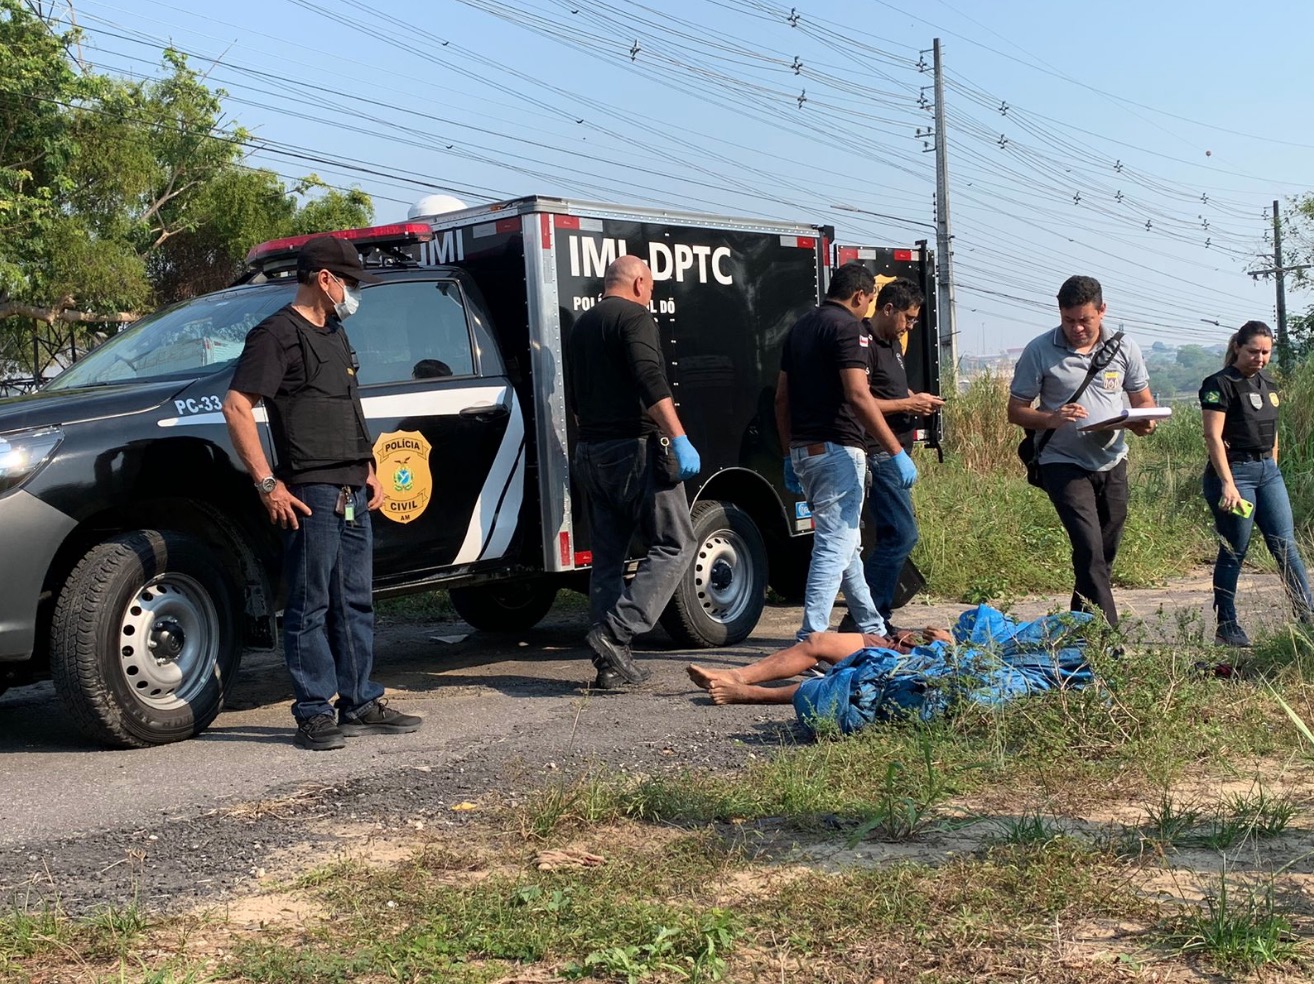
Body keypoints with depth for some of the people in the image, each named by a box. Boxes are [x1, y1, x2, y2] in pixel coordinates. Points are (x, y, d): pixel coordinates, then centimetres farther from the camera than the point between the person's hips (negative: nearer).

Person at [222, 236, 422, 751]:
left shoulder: (334, 333, 21)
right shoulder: (278, 333, -8)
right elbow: (237, 407, -15)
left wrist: (368, 470, 19)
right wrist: (267, 483, -18)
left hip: (353, 494, 9)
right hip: (311, 495, -9)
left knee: (355, 604, 12)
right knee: (311, 607, -3)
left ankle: (361, 705, 20)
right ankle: (314, 714, 2)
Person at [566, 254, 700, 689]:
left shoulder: (582, 325, 19)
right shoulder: (634, 316, -6)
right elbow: (651, 381, -22)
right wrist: (679, 438, -26)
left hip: (591, 453, 8)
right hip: (635, 448, -8)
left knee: (608, 556, 10)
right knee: (673, 546, -3)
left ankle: (612, 663, 10)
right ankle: (615, 633, -16)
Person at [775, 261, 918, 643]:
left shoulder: (801, 327, 16)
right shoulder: (846, 327, -10)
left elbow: (781, 398, 16)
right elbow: (858, 396, -20)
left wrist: (790, 455, 21)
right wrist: (897, 451, -19)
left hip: (804, 450, 9)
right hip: (837, 449, -9)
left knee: (846, 543, 19)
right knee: (834, 547, -8)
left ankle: (872, 629, 30)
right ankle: (811, 640, -13)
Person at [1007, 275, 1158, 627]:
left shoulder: (1124, 348, 2)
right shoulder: (1039, 351, -7)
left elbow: (1144, 399, 12)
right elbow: (1015, 411, -3)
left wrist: (1143, 421, -12)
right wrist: (1051, 419, -23)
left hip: (1111, 462, 5)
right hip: (1064, 463, -4)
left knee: (1106, 553, 11)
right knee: (1090, 549, -18)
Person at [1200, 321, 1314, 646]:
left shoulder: (1268, 385, 14)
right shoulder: (1220, 384, -9)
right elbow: (1213, 437, -15)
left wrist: (1271, 468, 15)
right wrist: (1228, 483, -22)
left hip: (1268, 471, 7)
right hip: (1234, 471, -7)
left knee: (1286, 546, 1)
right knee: (1234, 552, -2)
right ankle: (1226, 628, 5)